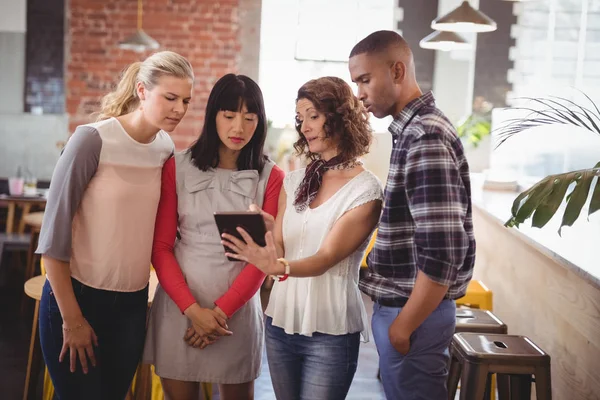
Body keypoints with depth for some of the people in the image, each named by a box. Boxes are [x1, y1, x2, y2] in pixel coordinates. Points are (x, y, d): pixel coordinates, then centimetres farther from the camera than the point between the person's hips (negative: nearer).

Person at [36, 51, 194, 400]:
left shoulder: (166, 148, 0)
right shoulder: (93, 140, -16)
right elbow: (54, 233, -14)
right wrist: (71, 318, -13)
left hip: (133, 303, 5)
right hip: (77, 296, -5)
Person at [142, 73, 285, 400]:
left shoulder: (270, 177, -2)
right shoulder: (177, 168, -1)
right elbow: (160, 248, -3)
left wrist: (222, 310, -12)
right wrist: (192, 308, -13)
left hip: (237, 311, 0)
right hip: (179, 308, 0)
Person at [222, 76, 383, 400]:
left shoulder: (365, 190, -8)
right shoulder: (294, 181, 8)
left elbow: (327, 258, -18)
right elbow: (278, 249, 1)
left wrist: (281, 267, -37)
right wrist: (261, 239, -21)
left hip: (329, 333, -5)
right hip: (281, 321, 5)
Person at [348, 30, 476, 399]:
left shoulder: (425, 137, -20)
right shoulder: (415, 129, 10)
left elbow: (443, 252, -24)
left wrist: (403, 325, -16)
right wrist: (397, 313, 15)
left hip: (413, 313, -9)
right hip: (403, 305, 9)